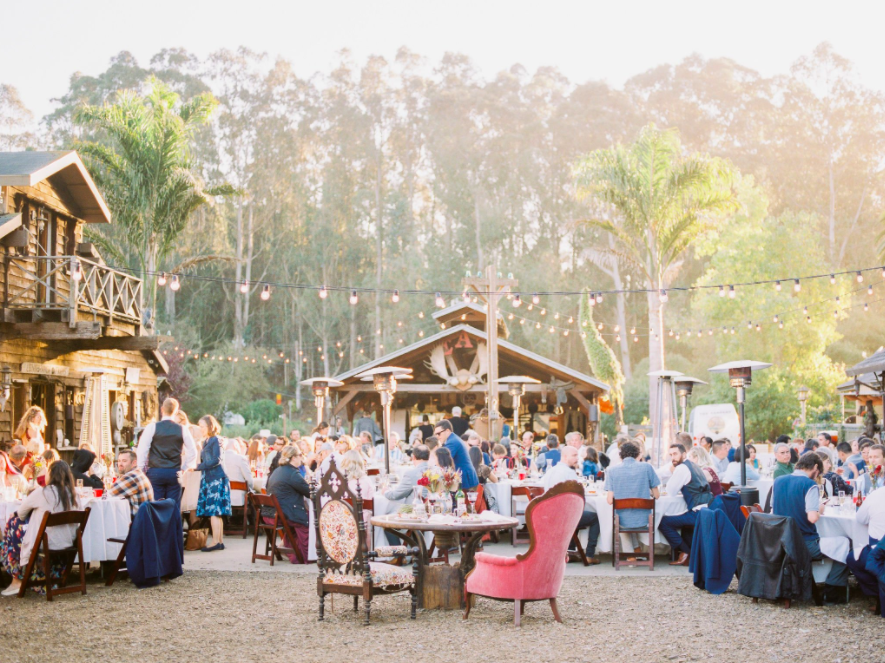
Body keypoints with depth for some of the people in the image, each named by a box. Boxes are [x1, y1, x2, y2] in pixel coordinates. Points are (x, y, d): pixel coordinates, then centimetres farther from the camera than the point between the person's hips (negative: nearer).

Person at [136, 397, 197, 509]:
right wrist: (183, 468, 16)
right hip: (175, 473, 2)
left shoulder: (152, 427, -3)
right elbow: (192, 453, 5)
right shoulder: (182, 430, 2)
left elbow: (141, 451, -5)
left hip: (155, 472, -1)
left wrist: (141, 470, 5)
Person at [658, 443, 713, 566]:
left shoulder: (682, 468, -8)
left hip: (698, 513, -10)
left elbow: (670, 492, -4)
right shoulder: (693, 466, 20)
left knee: (663, 522, -8)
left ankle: (686, 552, -1)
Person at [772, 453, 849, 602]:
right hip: (805, 545, -8)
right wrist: (820, 509, -3)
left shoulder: (778, 481, 5)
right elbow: (812, 517, -23)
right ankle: (832, 593, 13)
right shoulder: (809, 485, -15)